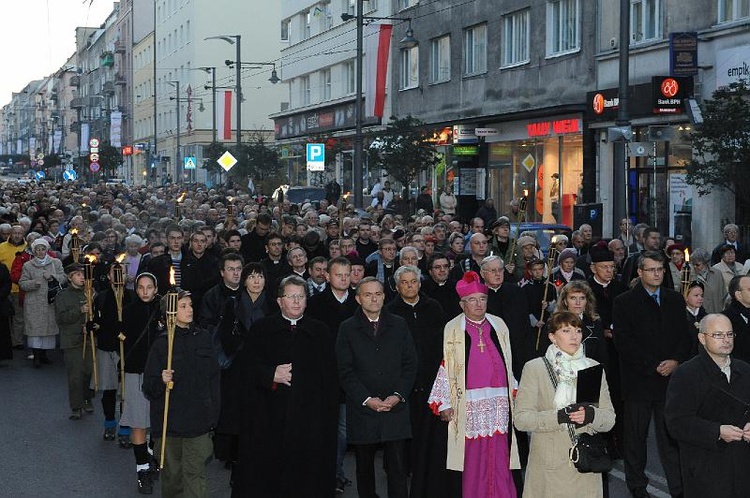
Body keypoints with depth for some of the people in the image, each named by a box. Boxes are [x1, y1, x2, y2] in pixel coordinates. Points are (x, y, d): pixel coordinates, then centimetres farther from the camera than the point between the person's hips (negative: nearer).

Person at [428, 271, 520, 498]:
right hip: (468, 405, -3)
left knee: (499, 458, 0)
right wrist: (444, 403, -5)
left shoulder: (499, 326, 13)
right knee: (471, 459, -2)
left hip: (498, 402, 3)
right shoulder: (452, 329, 3)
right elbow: (445, 367, 1)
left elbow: (508, 363, 16)